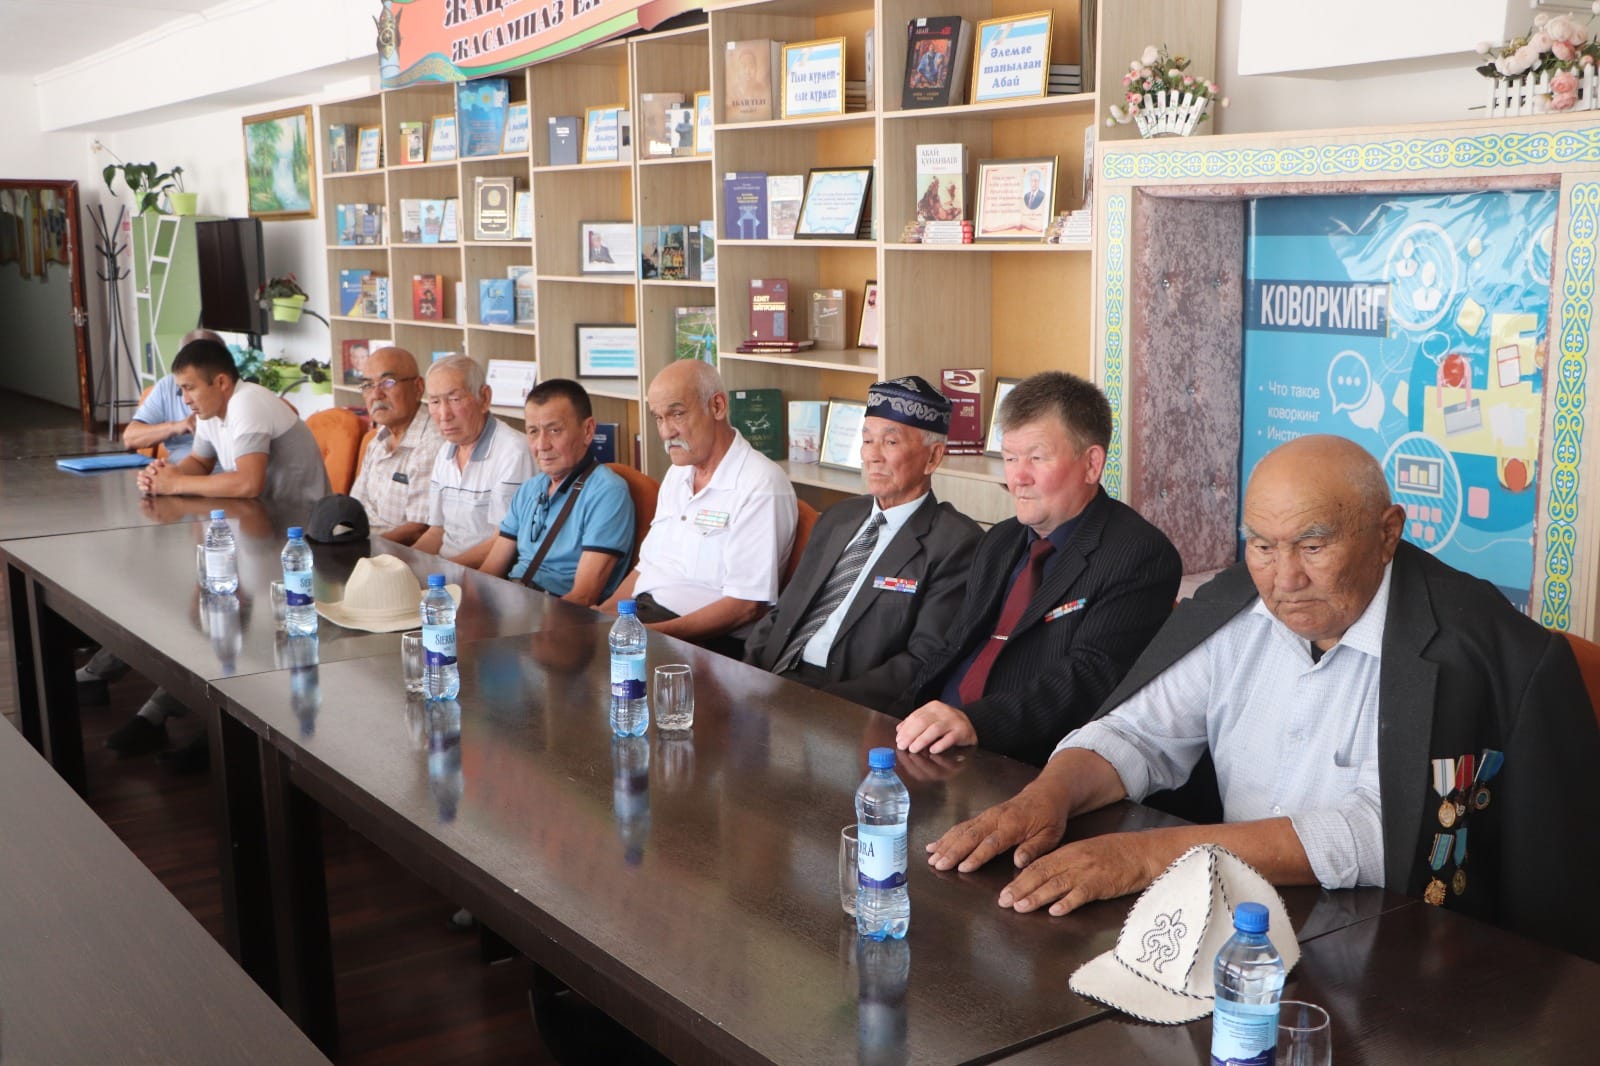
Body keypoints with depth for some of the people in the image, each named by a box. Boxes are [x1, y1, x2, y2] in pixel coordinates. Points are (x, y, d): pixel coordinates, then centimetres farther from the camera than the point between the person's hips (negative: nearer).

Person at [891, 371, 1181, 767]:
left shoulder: (1141, 557, -7)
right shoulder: (998, 543, 20)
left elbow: (1091, 678, -18)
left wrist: (976, 721, -31)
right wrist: (899, 720, 1)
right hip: (934, 744, 7)